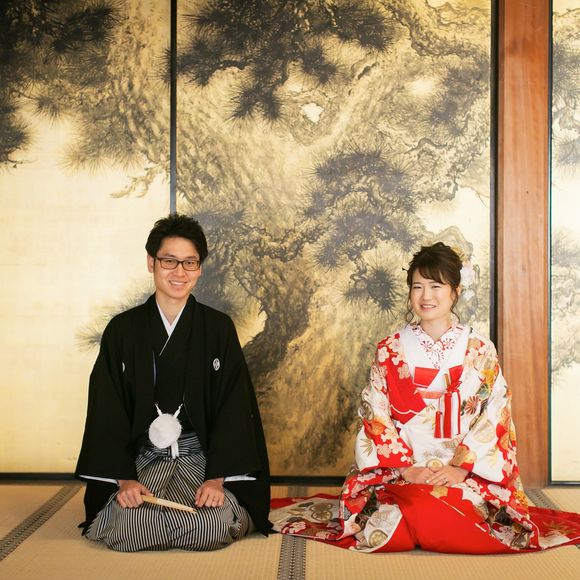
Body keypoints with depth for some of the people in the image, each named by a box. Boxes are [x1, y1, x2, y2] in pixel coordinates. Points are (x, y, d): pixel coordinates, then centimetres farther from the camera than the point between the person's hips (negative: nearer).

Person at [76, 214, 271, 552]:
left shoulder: (219, 328, 2)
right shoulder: (123, 330, 3)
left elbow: (233, 407, -3)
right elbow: (108, 411, 1)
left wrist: (217, 478, -14)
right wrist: (124, 478, -11)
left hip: (202, 455, 0)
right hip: (143, 457, 0)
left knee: (216, 527, -27)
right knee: (125, 527, -27)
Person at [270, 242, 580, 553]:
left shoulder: (480, 350, 6)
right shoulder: (390, 350, 7)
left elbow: (494, 417, 1)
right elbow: (375, 415, 2)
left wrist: (460, 467, -12)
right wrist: (406, 468, -11)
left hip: (467, 471, 1)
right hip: (400, 467, 0)